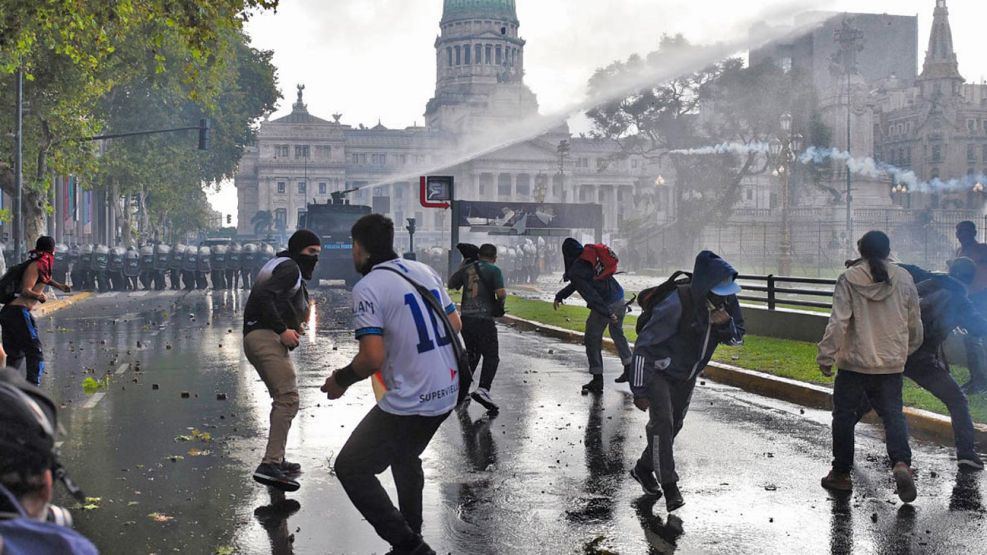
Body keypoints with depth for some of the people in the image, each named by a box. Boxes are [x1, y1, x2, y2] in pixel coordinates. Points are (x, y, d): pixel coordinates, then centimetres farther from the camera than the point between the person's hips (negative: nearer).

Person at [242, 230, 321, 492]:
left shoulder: (283, 266, 28)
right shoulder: (290, 267, -5)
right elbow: (263, 296, -20)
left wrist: (295, 325, 14)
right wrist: (282, 329, -21)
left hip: (256, 336, 11)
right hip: (267, 337, -11)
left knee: (283, 400, 22)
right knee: (288, 399, -19)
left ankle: (277, 460, 27)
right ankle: (269, 465, -28)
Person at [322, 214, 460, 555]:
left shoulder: (367, 287, -13)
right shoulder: (424, 270, 9)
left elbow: (373, 358, -20)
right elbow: (456, 325, 11)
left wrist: (340, 380, -2)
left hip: (411, 402, -8)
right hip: (447, 394, 8)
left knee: (351, 468, 2)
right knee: (404, 456, 30)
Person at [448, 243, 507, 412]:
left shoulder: (467, 268, 9)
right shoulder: (494, 270, -5)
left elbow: (450, 284, 22)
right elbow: (501, 293, -16)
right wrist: (501, 300, 7)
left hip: (466, 317, 6)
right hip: (484, 318, -5)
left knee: (472, 354, 22)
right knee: (491, 356, 0)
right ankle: (483, 389, -19)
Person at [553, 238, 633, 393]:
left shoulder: (575, 271, -13)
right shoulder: (591, 259, 13)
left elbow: (590, 293, -22)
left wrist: (607, 312, -24)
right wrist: (559, 296, 31)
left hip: (605, 305, -8)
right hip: (619, 301, 8)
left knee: (592, 340, 7)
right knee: (617, 334, 27)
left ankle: (597, 380, 7)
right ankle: (629, 369, 33)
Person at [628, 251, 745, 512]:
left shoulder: (726, 302, -16)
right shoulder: (676, 303, -34)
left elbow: (737, 337, -2)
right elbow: (644, 345, -28)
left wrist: (726, 323, -28)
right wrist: (639, 390, -25)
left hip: (687, 374, 7)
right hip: (659, 371, -7)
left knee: (674, 425, 15)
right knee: (662, 423, -17)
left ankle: (644, 469, 34)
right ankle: (669, 485, -9)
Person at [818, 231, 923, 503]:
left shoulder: (849, 279, -9)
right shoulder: (904, 279, 2)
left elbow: (838, 322, -14)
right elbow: (915, 324, 10)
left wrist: (826, 355, -7)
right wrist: (907, 350, 26)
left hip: (854, 362, -2)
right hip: (892, 363, 2)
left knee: (844, 415, 10)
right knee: (893, 414, 7)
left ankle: (841, 472, 16)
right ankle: (901, 463, -17)